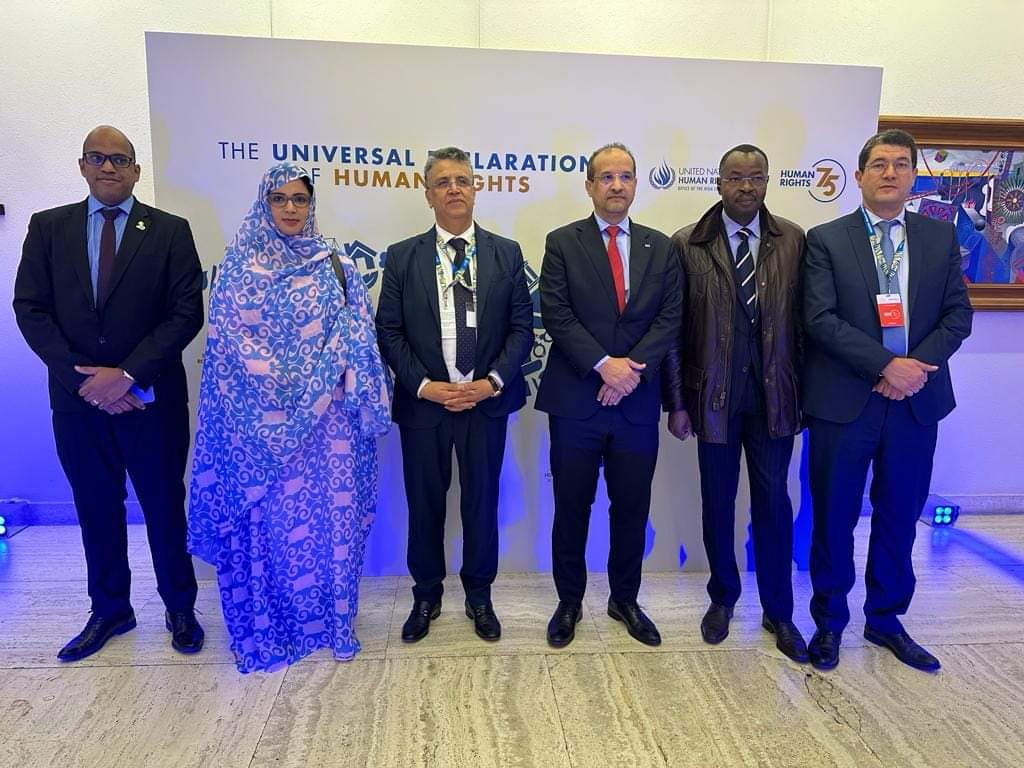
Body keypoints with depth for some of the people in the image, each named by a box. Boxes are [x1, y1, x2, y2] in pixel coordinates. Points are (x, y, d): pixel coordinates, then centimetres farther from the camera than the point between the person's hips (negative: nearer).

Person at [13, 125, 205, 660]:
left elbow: (187, 313, -8)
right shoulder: (48, 227, 6)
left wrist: (127, 375, -15)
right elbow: (30, 309, 1)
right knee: (96, 510, 14)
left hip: (151, 398, -2)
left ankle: (179, 608, 27)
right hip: (76, 398, 3)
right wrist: (82, 378, -11)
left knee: (165, 507, 8)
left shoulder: (170, 231, -1)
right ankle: (109, 611, 33)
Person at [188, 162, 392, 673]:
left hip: (325, 413, 1)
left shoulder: (333, 263, 7)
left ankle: (334, 615, 18)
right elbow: (228, 336, 1)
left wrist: (316, 386, -10)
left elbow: (354, 335, 3)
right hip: (260, 416, 0)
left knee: (329, 509, 3)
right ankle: (269, 623, 21)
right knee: (269, 511, 6)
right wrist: (273, 382, -10)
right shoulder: (240, 263, 5)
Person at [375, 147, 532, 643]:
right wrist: (424, 385, -11)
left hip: (487, 400, 0)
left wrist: (493, 382, -10)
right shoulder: (402, 257, 3)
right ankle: (426, 596, 31)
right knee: (425, 504, 11)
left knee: (481, 502, 11)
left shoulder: (506, 253, 4)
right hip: (423, 402, 0)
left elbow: (521, 326, 2)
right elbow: (388, 331, 0)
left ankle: (479, 596, 31)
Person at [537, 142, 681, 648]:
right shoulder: (562, 243, 1)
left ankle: (624, 599, 31)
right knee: (571, 508, 8)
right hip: (574, 399, -2)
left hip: (637, 400, 3)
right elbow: (556, 315, -8)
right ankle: (569, 602, 26)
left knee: (631, 509, 12)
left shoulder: (659, 248, 9)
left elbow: (669, 318, 1)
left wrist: (632, 368, -13)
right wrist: (604, 365, -17)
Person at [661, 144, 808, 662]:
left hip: (774, 395, 1)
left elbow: (802, 321, 2)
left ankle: (778, 612, 26)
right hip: (714, 396, -1)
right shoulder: (688, 245, -3)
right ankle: (722, 598, 33)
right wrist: (677, 402, -4)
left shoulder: (793, 241, 2)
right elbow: (675, 329, -3)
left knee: (774, 504, 8)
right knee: (718, 503, 11)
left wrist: (805, 392, -1)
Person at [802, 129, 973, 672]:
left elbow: (957, 315, 5)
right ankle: (830, 622, 26)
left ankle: (885, 619, 33)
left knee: (899, 517, 14)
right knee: (834, 518, 7)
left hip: (915, 401, 3)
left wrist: (917, 365, -12)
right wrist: (886, 365, -18)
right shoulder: (825, 240, -2)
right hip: (843, 401, -3)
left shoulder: (940, 238, 9)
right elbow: (820, 319, -11)